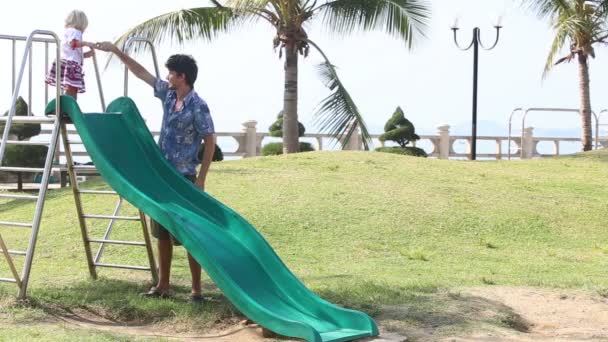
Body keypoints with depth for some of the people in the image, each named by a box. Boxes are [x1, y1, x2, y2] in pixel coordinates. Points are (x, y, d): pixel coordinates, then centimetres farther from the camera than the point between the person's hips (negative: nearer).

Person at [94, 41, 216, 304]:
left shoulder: (197, 106, -15)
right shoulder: (168, 94, 6)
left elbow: (210, 142, -14)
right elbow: (140, 72, 16)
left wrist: (201, 179, -16)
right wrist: (115, 50, 16)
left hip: (183, 178, -8)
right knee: (162, 233, 12)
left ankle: (196, 290, 3)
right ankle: (163, 286, 21)